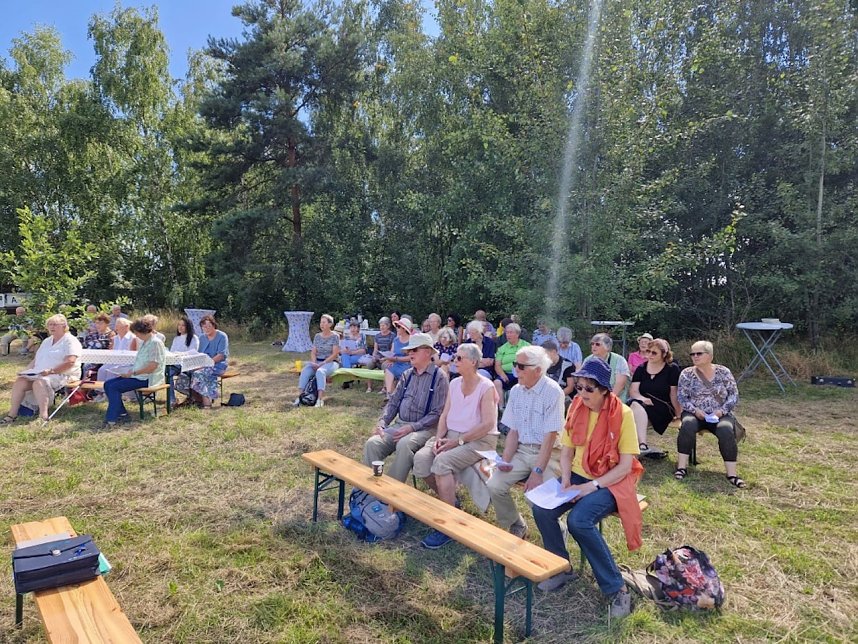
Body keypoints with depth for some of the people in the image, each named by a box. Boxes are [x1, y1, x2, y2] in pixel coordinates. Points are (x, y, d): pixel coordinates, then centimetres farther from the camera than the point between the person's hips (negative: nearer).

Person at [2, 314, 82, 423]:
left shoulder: (70, 341, -5)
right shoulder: (46, 341, 24)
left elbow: (70, 362, -19)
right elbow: (36, 359, 25)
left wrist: (51, 371, -24)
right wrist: (27, 371, 6)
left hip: (62, 374, -8)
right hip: (40, 374, 8)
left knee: (39, 382, -34)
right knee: (20, 381, -14)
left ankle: (43, 417, -41)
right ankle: (12, 414, -11)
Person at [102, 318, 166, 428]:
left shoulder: (155, 343, -17)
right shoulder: (144, 342, 16)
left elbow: (152, 366, -23)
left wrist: (133, 373, -17)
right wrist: (130, 370, 6)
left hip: (147, 379, -10)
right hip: (139, 376, 10)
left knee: (114, 387, -19)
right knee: (107, 384, 3)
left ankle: (111, 419, -11)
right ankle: (121, 413, 5)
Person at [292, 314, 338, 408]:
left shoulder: (335, 336, -2)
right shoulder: (317, 336, 13)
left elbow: (335, 354, -9)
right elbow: (313, 352, 11)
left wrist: (322, 363, -17)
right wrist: (314, 362, -9)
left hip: (330, 362, -5)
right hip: (317, 362, 5)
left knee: (320, 372, -37)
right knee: (305, 371, -26)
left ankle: (320, 399, -44)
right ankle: (300, 396, -32)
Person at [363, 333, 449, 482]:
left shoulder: (439, 377, -5)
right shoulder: (407, 374, 15)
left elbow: (437, 413, -10)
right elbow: (393, 402, 14)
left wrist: (412, 427, -18)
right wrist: (382, 422, -3)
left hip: (423, 428, -6)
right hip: (399, 424, 6)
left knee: (404, 445, -36)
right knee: (371, 444, -19)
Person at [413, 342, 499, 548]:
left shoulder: (486, 387, -11)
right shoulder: (454, 384, 11)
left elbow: (488, 425, -17)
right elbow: (444, 415, 11)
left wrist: (458, 441, -19)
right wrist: (439, 437, -8)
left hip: (480, 440, -7)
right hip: (451, 435, 7)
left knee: (442, 461, -31)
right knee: (420, 458, -18)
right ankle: (447, 498, 8)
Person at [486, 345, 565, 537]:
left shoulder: (552, 392, -14)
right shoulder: (516, 391, 6)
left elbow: (550, 436, -17)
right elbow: (513, 431, 9)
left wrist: (537, 471, -22)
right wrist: (505, 460, -5)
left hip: (545, 452, -6)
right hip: (521, 450, 6)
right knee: (494, 486, -13)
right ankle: (516, 527, 14)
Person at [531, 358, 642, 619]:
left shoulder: (622, 414, -15)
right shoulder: (576, 408, 0)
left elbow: (625, 465, -15)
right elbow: (566, 451, 5)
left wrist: (593, 486, -22)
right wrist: (566, 480, -11)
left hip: (611, 481, -5)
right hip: (578, 475, 5)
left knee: (579, 520, -30)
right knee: (541, 510, -19)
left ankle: (615, 588, -12)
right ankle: (561, 568, 5)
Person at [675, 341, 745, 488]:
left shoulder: (723, 372, 2)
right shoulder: (687, 373, 1)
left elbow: (734, 395, 2)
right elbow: (681, 397, -1)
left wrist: (722, 410, -13)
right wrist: (695, 410, -17)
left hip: (719, 414, 0)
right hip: (695, 413, 0)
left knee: (726, 430, -32)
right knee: (687, 425, -33)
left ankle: (732, 474, -25)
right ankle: (682, 467, -27)